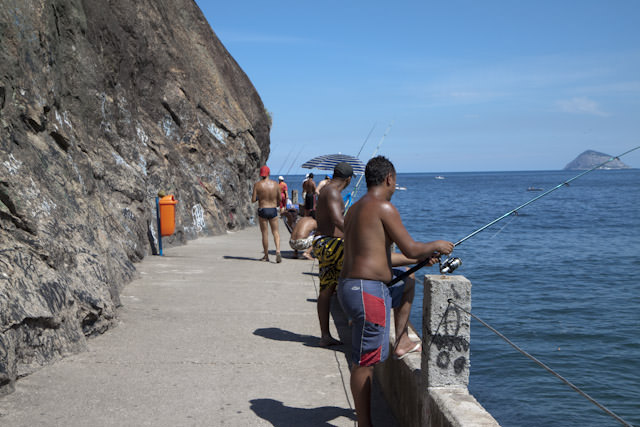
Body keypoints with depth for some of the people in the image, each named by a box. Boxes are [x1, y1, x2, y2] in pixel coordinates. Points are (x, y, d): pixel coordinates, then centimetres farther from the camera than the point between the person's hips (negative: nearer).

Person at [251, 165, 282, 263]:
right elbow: (279, 199, 4)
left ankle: (266, 256, 16)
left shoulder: (257, 185, -8)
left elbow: (253, 200, -7)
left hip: (262, 210, -1)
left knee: (265, 233, 8)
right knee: (275, 231, 13)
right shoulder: (275, 184, -1)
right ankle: (278, 251, -9)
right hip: (273, 211, 1)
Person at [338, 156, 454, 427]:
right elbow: (410, 249, -12)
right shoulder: (383, 207, -12)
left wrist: (420, 258, 27)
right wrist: (436, 246, 9)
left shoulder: (354, 209, 17)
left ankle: (401, 343, 30)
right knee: (364, 363, -1)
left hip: (349, 286, 10)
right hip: (367, 292, -10)